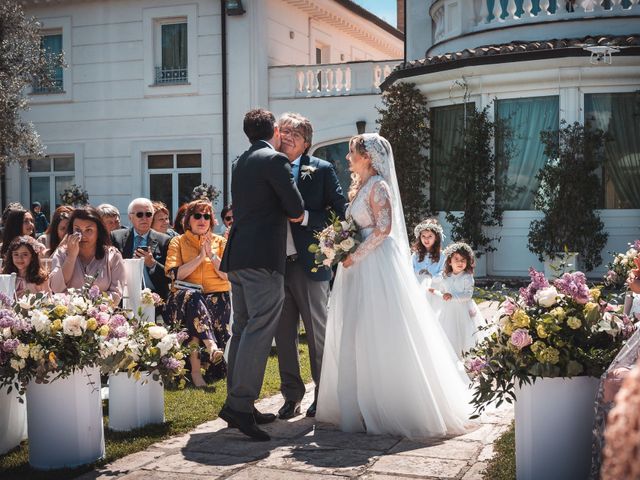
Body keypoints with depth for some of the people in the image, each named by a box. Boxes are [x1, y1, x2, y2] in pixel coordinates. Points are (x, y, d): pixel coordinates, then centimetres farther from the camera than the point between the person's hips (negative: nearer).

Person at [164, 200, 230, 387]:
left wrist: (212, 255, -6)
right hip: (186, 296, -1)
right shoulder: (178, 242, 14)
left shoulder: (220, 242, 17)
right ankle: (211, 345, -54)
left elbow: (228, 275, 5)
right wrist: (200, 257, -7)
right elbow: (174, 275, -3)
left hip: (216, 296, 1)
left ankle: (195, 369, -37)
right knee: (193, 298, -38)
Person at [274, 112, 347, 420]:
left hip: (308, 264, -4)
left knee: (318, 333, 6)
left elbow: (339, 213, -6)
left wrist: (303, 216, -16)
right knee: (283, 334, 9)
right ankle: (291, 395, 20)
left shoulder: (321, 170, -1)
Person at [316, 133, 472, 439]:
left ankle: (394, 408, 1)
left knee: (381, 334, -6)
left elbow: (383, 228, -17)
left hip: (377, 264, -9)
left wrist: (355, 255, -17)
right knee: (356, 335, 8)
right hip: (358, 267, 9)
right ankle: (362, 405, 15)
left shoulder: (378, 186, -9)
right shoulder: (358, 188, 17)